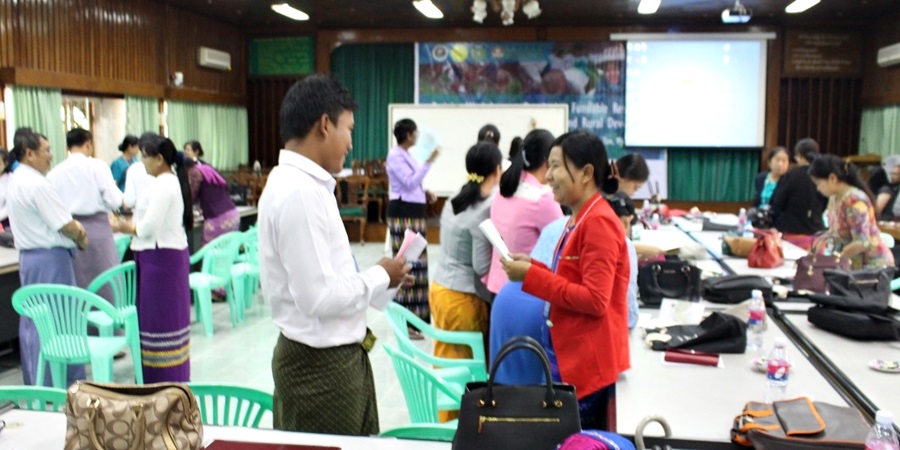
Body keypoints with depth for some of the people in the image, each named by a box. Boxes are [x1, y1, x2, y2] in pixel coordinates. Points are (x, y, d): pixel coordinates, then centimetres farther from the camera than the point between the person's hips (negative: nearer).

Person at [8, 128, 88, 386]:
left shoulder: (15, 181, 11)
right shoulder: (38, 184, -19)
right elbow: (65, 227, -18)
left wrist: (73, 226, 5)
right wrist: (80, 239, 1)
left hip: (28, 255, 10)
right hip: (50, 258, -10)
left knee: (32, 321, 15)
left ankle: (35, 382, 25)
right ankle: (68, 382, 5)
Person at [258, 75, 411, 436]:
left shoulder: (303, 185, 7)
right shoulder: (300, 192, -23)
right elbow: (319, 298, -26)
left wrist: (378, 279, 5)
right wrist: (380, 276, -13)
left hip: (337, 356, 9)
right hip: (321, 365, -9)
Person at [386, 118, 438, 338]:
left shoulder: (406, 155, 17)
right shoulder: (395, 155, -13)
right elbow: (409, 182, -22)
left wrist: (425, 192, 8)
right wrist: (429, 161, -23)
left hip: (413, 212, 10)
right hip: (403, 213, -10)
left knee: (415, 262, 15)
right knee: (407, 264, -10)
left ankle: (413, 316, 25)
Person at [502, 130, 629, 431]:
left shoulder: (598, 221, -18)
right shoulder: (578, 220, 11)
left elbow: (594, 300, -22)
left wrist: (531, 276, -20)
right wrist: (532, 267, 2)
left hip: (587, 364, -9)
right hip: (567, 357, 9)